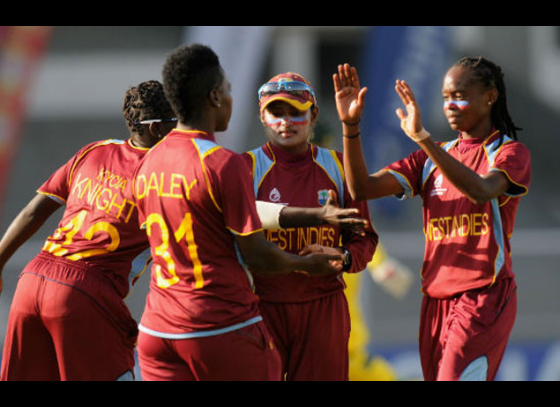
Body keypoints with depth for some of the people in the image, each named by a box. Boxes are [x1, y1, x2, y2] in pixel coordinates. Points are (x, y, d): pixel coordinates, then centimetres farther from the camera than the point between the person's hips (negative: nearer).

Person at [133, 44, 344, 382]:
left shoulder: (148, 165, 7)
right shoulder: (225, 164, -15)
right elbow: (255, 255, -12)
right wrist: (306, 264, 7)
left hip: (158, 331, 6)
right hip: (225, 327, -6)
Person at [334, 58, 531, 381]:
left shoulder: (510, 152, -1)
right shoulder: (431, 158, 16)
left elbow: (481, 191, -24)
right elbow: (363, 188, 5)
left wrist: (423, 137, -30)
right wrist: (350, 125, -8)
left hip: (484, 297, -6)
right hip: (436, 299, 6)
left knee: (455, 377, -18)